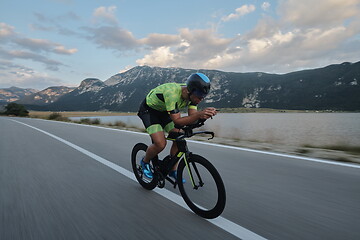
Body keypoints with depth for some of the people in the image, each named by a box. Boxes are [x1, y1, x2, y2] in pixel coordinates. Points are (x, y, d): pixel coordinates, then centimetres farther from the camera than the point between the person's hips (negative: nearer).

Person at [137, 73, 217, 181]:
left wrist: (204, 114, -39)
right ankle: (145, 162, 11)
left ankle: (172, 170, 13)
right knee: (160, 144, -20)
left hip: (164, 111, 7)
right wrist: (199, 114, -50)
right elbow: (177, 120, -38)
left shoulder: (192, 94, -17)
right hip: (149, 110, -6)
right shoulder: (172, 93, -39)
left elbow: (192, 117, -18)